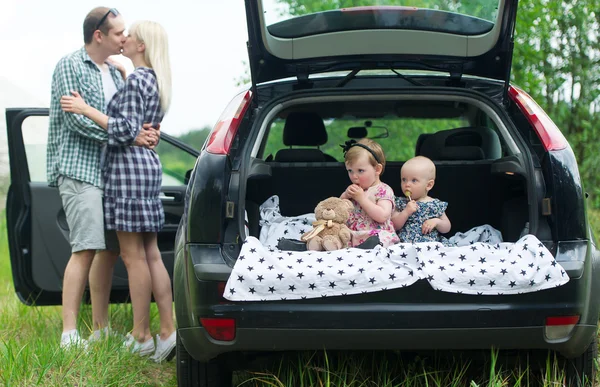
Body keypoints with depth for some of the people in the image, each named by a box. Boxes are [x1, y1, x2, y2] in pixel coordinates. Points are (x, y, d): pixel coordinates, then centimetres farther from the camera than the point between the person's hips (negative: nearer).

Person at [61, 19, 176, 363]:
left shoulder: (137, 80, -12)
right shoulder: (156, 81, 16)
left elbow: (126, 130, -19)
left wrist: (85, 110, -16)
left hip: (128, 166, -9)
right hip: (148, 165, 9)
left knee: (134, 256, -5)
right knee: (150, 255, 8)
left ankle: (141, 336, -1)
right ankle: (168, 331, 6)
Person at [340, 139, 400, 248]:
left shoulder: (384, 190, 0)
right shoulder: (353, 189, 21)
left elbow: (382, 216, -16)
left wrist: (361, 198, -13)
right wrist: (344, 196, 2)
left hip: (375, 235, -7)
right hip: (352, 235, 7)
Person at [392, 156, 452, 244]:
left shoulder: (436, 205, 9)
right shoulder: (400, 203, 9)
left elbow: (447, 228, 13)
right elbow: (394, 226, 0)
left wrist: (437, 222, -6)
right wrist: (406, 212, -13)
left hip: (432, 243, 0)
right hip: (405, 243, 0)